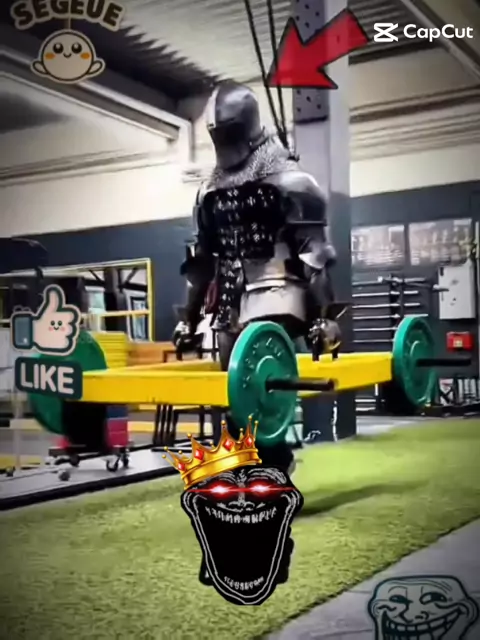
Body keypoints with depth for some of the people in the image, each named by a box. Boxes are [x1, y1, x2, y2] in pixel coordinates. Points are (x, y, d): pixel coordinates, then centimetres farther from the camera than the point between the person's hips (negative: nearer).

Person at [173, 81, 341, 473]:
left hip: (274, 300, -7)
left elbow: (316, 254, -9)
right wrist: (189, 319, 22)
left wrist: (324, 315, -16)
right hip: (232, 306, 7)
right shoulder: (211, 192, 18)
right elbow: (202, 261, 23)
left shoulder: (287, 180, -4)